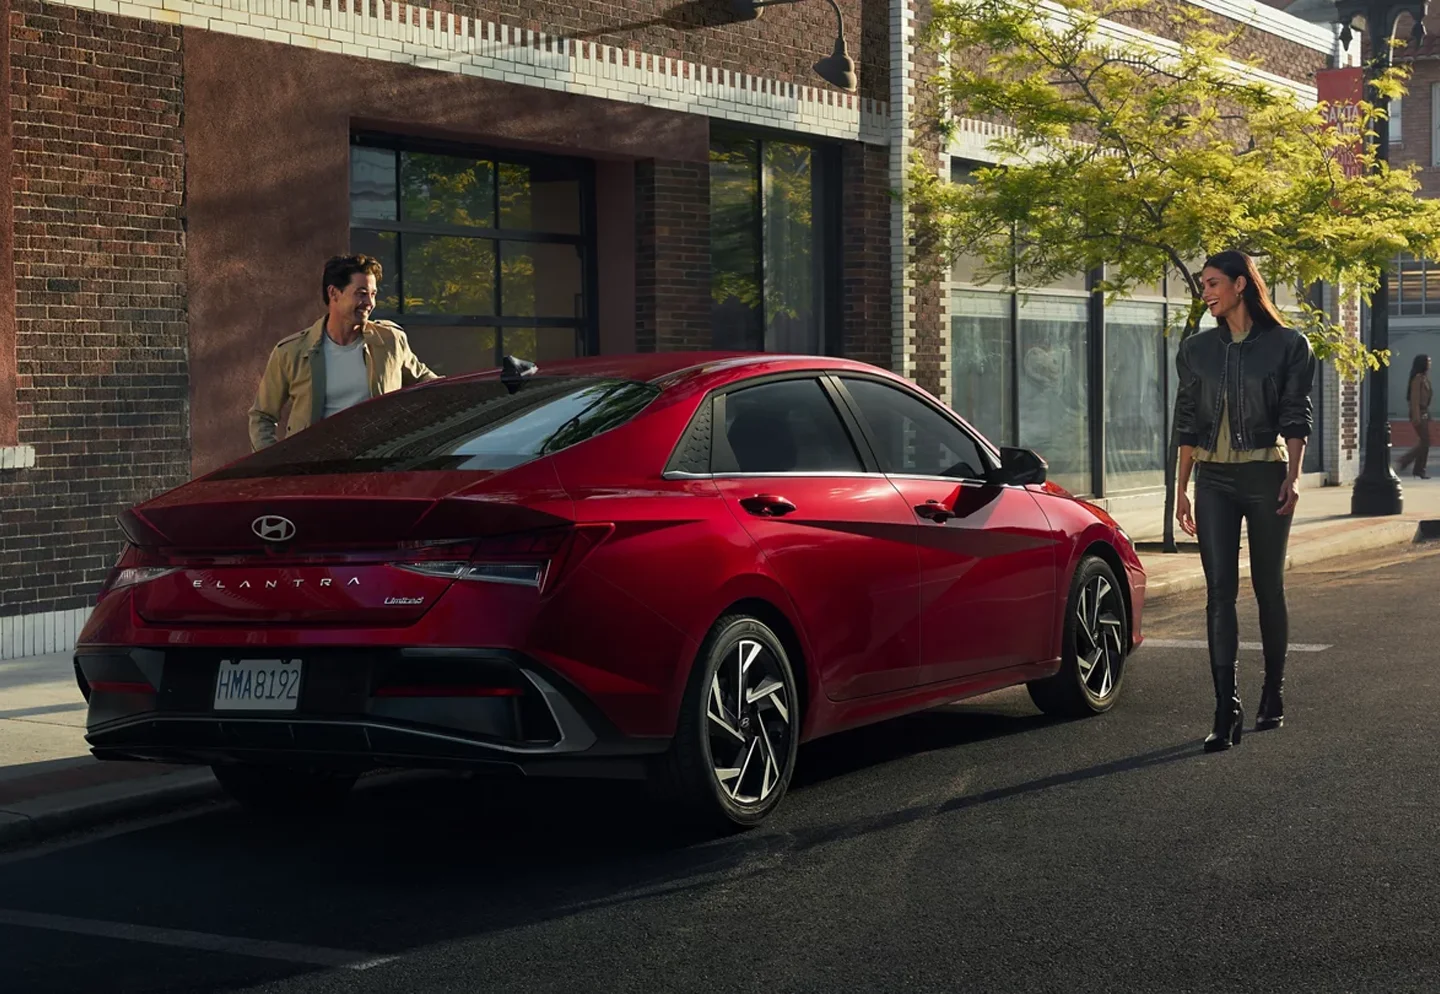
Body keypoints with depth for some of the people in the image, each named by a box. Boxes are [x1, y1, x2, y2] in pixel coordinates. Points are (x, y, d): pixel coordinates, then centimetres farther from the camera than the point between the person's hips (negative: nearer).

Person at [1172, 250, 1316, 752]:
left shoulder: (1287, 345, -1)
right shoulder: (1196, 349, 8)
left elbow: (1295, 418, -3)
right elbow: (1187, 423, 10)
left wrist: (1292, 478, -13)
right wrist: (1181, 489, 8)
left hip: (1266, 475, -2)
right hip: (1214, 480, 2)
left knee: (1267, 587, 7)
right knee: (1220, 592, -7)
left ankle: (1272, 696, 23)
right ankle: (1226, 711, -11)